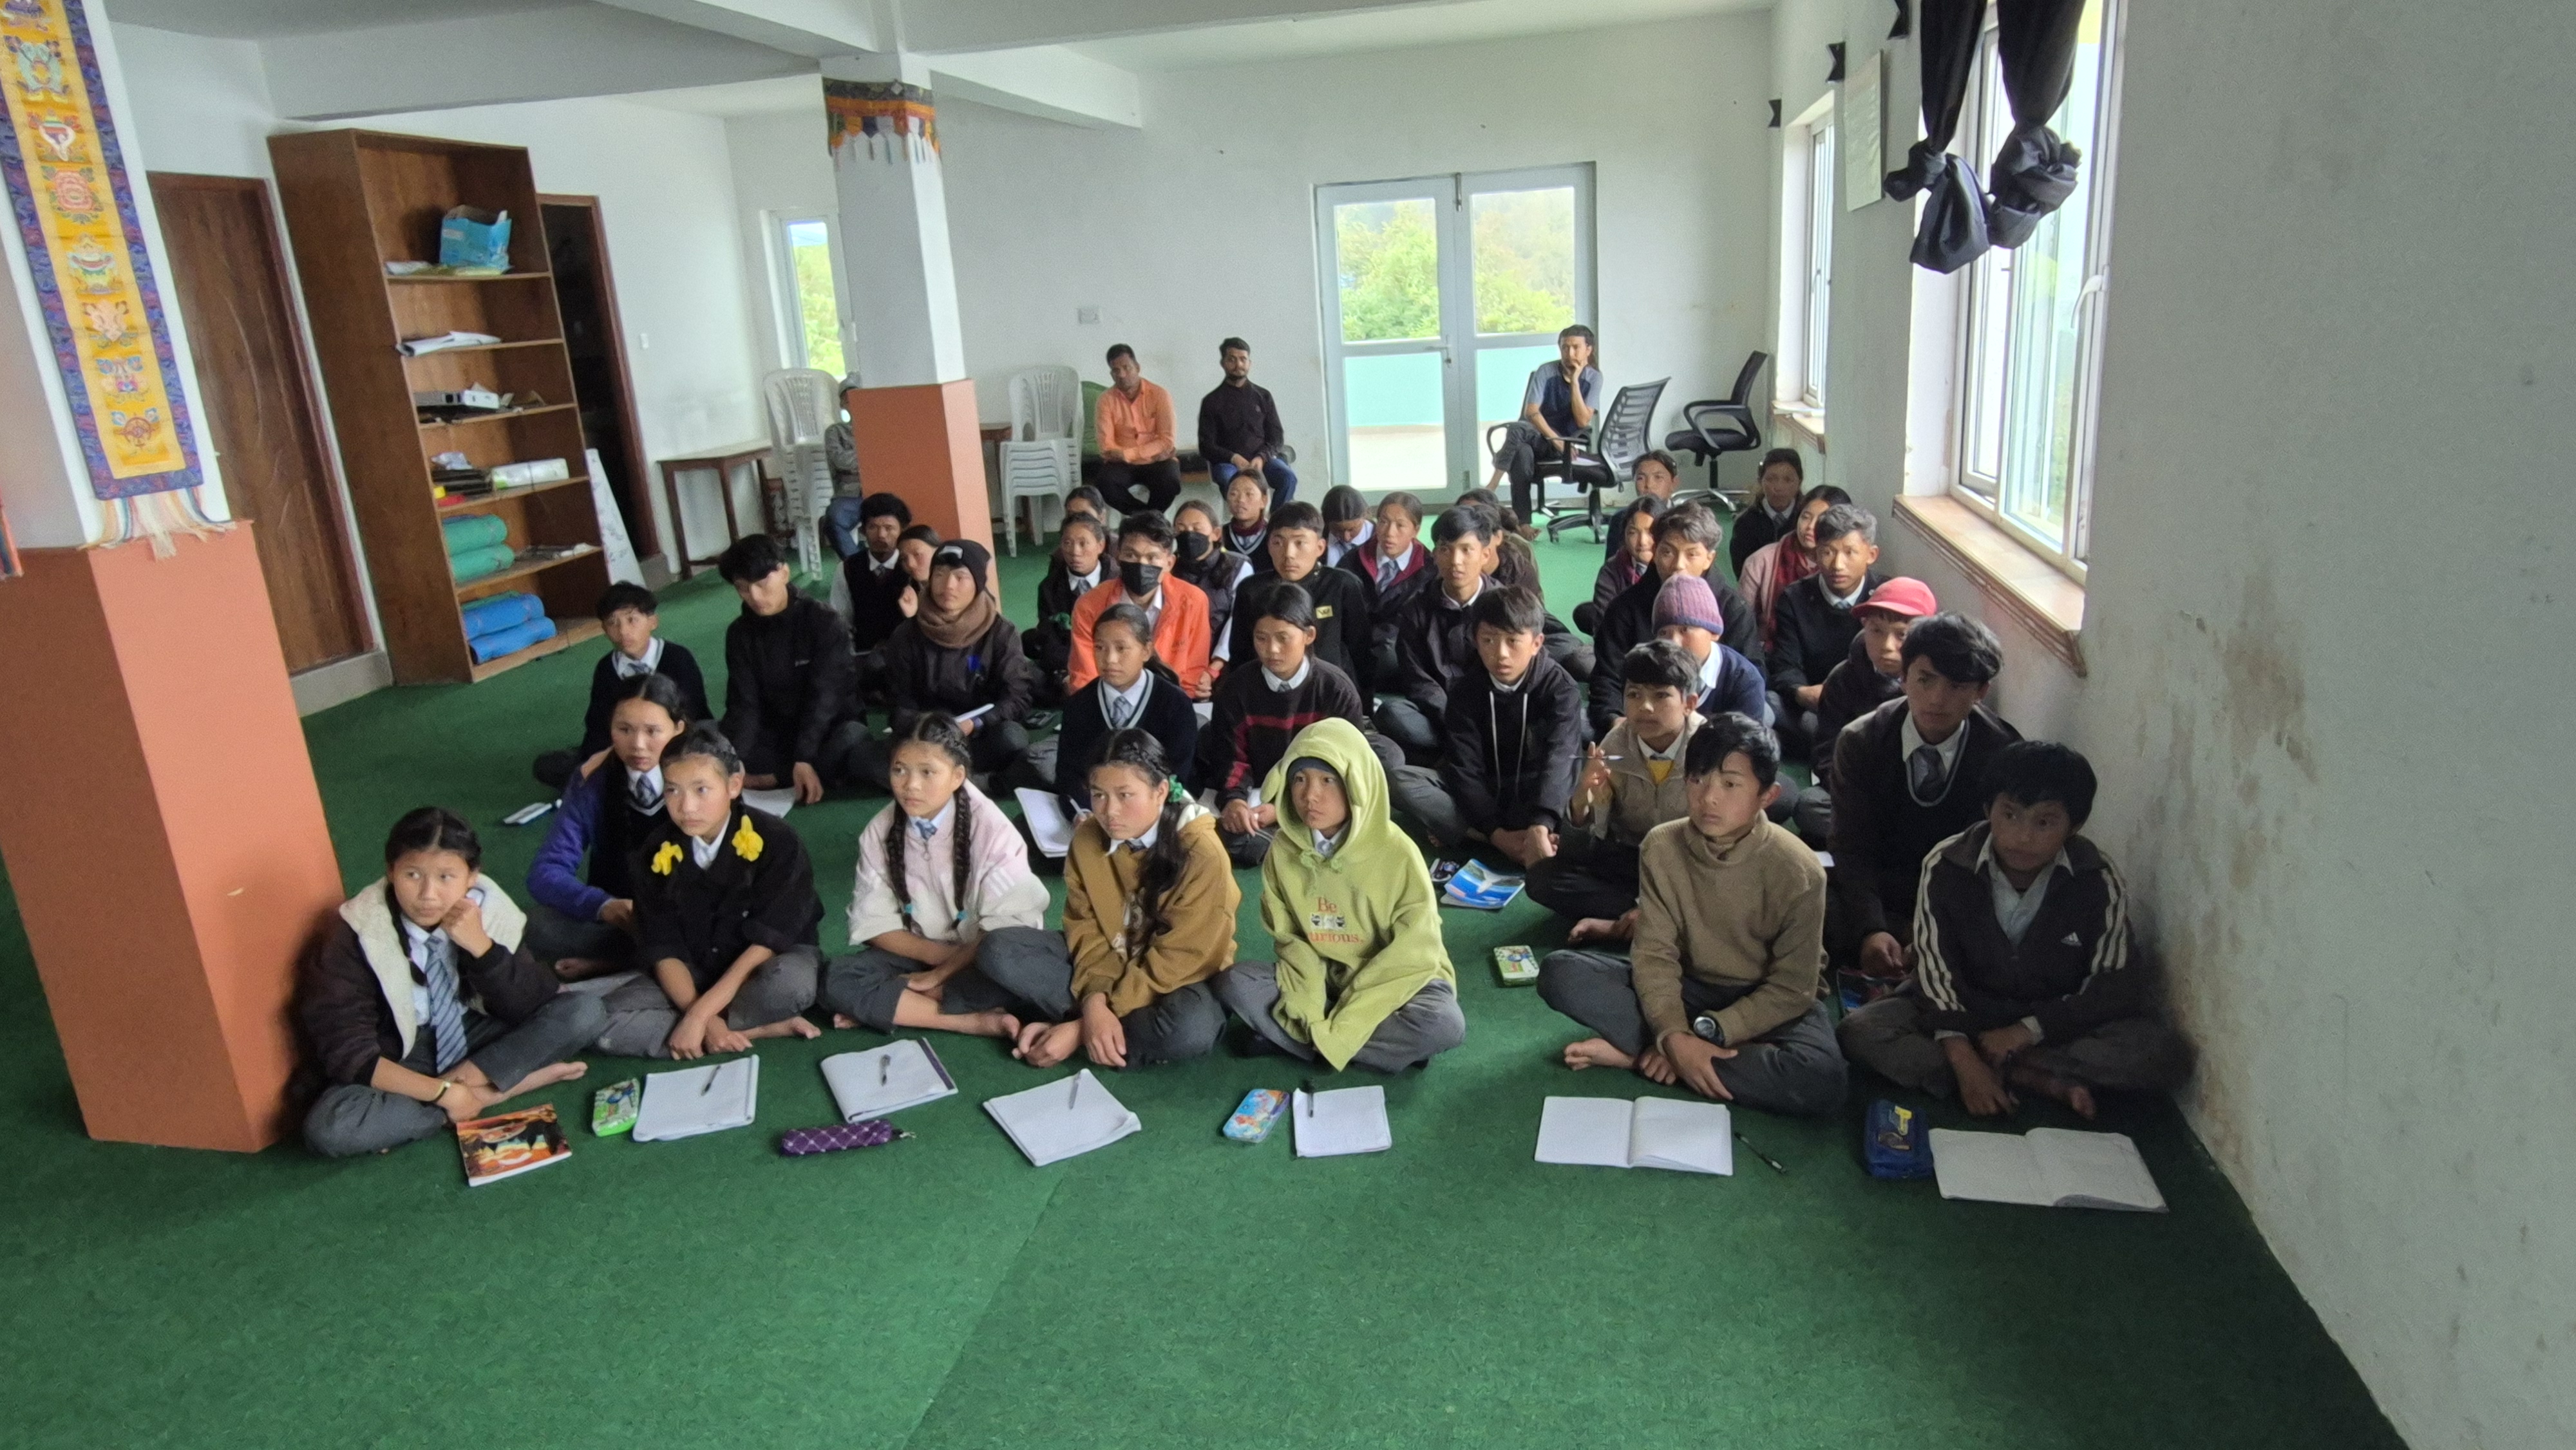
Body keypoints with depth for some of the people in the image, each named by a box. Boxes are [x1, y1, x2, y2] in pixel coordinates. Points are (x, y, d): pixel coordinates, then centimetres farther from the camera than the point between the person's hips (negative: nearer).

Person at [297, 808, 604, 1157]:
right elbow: (349, 1053, -20)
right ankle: (507, 1084, -23)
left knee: (583, 1011, -19)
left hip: (473, 1034, 2)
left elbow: (527, 1009, -15)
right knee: (328, 1127, -34)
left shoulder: (490, 909, -14)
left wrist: (480, 945, -29)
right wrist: (443, 1093, -27)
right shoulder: (357, 936, -20)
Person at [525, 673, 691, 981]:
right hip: (615, 919, 2)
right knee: (540, 922, -26)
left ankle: (609, 962, -17)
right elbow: (547, 871, -11)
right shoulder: (591, 786, -5)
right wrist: (606, 907, -31)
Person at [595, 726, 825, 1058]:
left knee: (791, 983, -39)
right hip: (691, 976, 4)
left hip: (770, 963, -4)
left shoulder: (775, 842, -18)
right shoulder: (656, 853, -7)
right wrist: (706, 1019, -23)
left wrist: (699, 1015, -26)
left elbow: (767, 941, -20)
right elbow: (663, 950, -8)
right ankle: (761, 1029, -20)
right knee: (605, 1025, -22)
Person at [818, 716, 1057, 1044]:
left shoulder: (991, 829, -17)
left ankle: (889, 1007, -19)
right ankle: (979, 1021, -25)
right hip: (919, 955, 4)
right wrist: (942, 954, -18)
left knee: (1001, 953, -37)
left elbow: (1004, 929, -17)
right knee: (839, 981, -23)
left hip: (979, 957, -3)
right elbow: (873, 923, -6)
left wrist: (941, 974, -18)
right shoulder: (880, 832, -7)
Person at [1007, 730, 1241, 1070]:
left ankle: (1080, 1033, -16)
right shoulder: (1087, 838, -9)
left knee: (1192, 1029, -39)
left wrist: (1080, 1027, -25)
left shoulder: (1201, 854, -25)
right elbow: (1085, 928, -6)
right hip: (1108, 965, 5)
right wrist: (1095, 1001, -28)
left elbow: (1176, 962, -23)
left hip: (1179, 981, -5)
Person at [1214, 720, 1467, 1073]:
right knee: (1234, 982, -20)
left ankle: (1283, 1038, -19)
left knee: (1443, 1023, -33)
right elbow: (1288, 938, -1)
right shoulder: (1284, 851, -9)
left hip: (1393, 983, -3)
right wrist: (1310, 1014, -18)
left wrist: (1338, 1026, -20)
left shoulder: (1397, 852, -20)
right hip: (1322, 979, 3)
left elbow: (1412, 955, -17)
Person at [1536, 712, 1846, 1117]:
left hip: (1766, 1004, -1)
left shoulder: (1798, 871, -20)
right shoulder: (1661, 847, -12)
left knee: (1822, 1080, -36)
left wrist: (1704, 1032, -25)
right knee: (1560, 973, -18)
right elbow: (1655, 954, -14)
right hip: (1686, 988, 2)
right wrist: (1674, 1036, -30)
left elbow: (1791, 988, -17)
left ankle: (1639, 1053, -22)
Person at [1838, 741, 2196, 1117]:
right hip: (1966, 1012, 0)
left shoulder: (2100, 881, -14)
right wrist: (1964, 1061, -30)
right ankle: (2044, 1082, -25)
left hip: (2056, 1021, 0)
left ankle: (1999, 1072, -20)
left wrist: (2026, 1032, -22)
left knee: (2168, 1055, -25)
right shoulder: (1945, 867, -16)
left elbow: (2115, 986, -12)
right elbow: (1935, 970, -17)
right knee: (1861, 1030, -27)